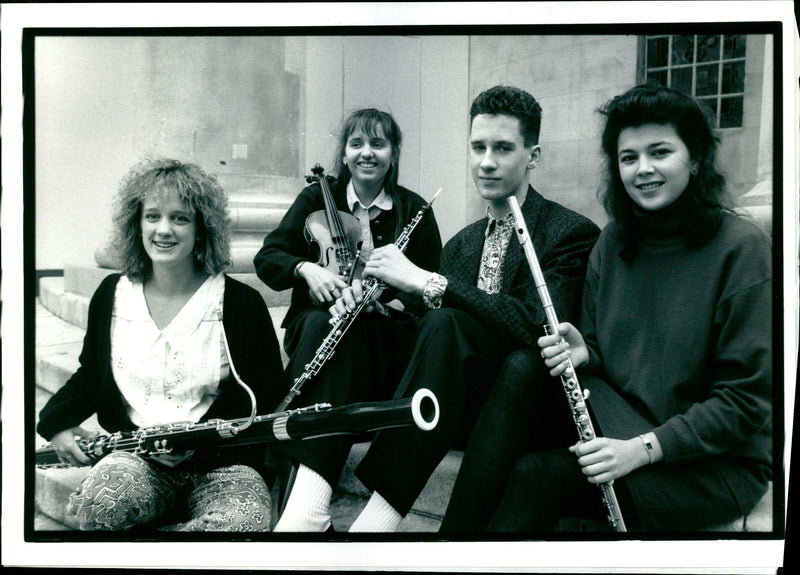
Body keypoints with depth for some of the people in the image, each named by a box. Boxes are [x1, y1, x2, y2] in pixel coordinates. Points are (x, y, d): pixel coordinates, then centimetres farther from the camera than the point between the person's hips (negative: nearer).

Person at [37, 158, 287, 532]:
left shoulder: (241, 302, -2)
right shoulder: (111, 295, 10)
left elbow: (268, 396, 0)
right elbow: (90, 375, 25)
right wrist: (56, 423, 7)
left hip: (222, 463, 0)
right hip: (137, 457, 1)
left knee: (242, 523, -34)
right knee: (105, 498, -37)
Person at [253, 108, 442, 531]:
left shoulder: (414, 210, 8)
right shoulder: (317, 198, 11)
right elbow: (266, 258, 3)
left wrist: (388, 301, -18)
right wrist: (306, 267, -18)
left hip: (385, 335, -1)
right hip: (314, 328, 1)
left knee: (345, 329, -35)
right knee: (321, 321, -35)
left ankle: (310, 477, -46)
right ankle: (311, 491, -45)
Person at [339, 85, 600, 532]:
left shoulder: (572, 234, -6)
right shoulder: (462, 243, 17)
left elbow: (535, 326, -24)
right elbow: (430, 331, 12)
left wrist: (424, 281, -26)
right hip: (463, 410, 7)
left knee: (445, 324, -32)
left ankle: (384, 510, -33)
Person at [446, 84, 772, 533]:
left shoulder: (742, 248, -11)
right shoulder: (612, 243, 7)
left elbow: (747, 398, -13)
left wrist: (644, 448, -22)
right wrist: (582, 353, -11)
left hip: (717, 463, -5)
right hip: (617, 424, 5)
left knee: (538, 477, -29)